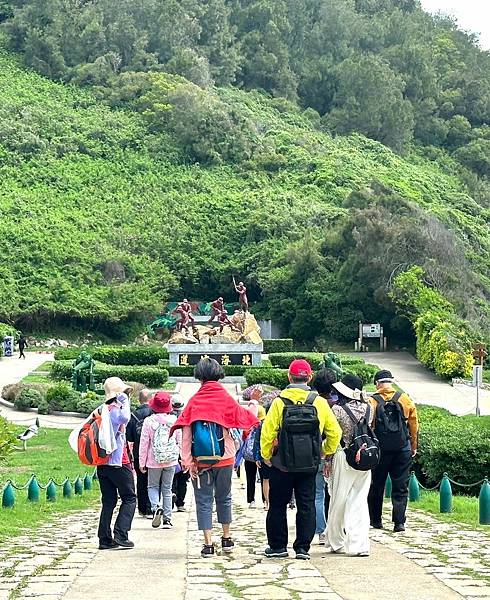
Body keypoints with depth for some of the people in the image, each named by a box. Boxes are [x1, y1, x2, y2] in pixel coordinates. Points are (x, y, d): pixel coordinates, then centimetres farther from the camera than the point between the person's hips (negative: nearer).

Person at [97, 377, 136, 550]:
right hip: (118, 462, -8)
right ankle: (120, 535, -7)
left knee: (108, 501, 10)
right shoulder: (116, 409, -13)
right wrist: (125, 401, -20)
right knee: (129, 498, 3)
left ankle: (105, 539, 7)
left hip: (102, 463, 8)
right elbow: (124, 418, -35)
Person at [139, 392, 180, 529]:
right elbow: (180, 441, 3)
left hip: (154, 461, -2)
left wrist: (142, 462, 4)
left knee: (153, 487, 14)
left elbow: (144, 443, -4)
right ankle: (167, 519, 9)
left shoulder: (149, 421, -8)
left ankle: (156, 507, -13)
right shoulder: (174, 420, -3)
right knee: (167, 489, 11)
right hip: (171, 461, 2)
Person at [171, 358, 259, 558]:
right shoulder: (227, 399, -4)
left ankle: (208, 544, -1)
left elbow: (186, 434, -10)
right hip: (224, 458, 1)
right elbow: (244, 418, 12)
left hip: (200, 460, -1)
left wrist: (188, 461, -8)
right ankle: (226, 539, 29)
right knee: (224, 498, 18)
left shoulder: (194, 401, -5)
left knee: (204, 500, 4)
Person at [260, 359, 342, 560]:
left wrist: (266, 455, 5)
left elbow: (268, 431, -10)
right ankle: (303, 547, 7)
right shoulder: (319, 402, -2)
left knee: (278, 505, 10)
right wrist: (327, 453, 17)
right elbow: (334, 432, 2)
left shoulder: (279, 401, -9)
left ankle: (278, 546, 16)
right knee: (306, 505, 8)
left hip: (282, 463, -2)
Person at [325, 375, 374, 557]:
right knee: (359, 502, 6)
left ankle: (336, 542, 21)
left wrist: (327, 461, 2)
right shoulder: (368, 409, 1)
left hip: (343, 458, -4)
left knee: (338, 502, 9)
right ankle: (359, 545, -1)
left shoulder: (337, 409, -10)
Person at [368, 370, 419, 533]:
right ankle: (399, 522, 0)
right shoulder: (405, 400, 0)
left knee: (377, 486, 13)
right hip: (402, 450, 1)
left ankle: (376, 520, 19)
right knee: (400, 487, 6)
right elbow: (414, 425, 5)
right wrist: (414, 447, 14)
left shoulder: (372, 402, -6)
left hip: (380, 450, -1)